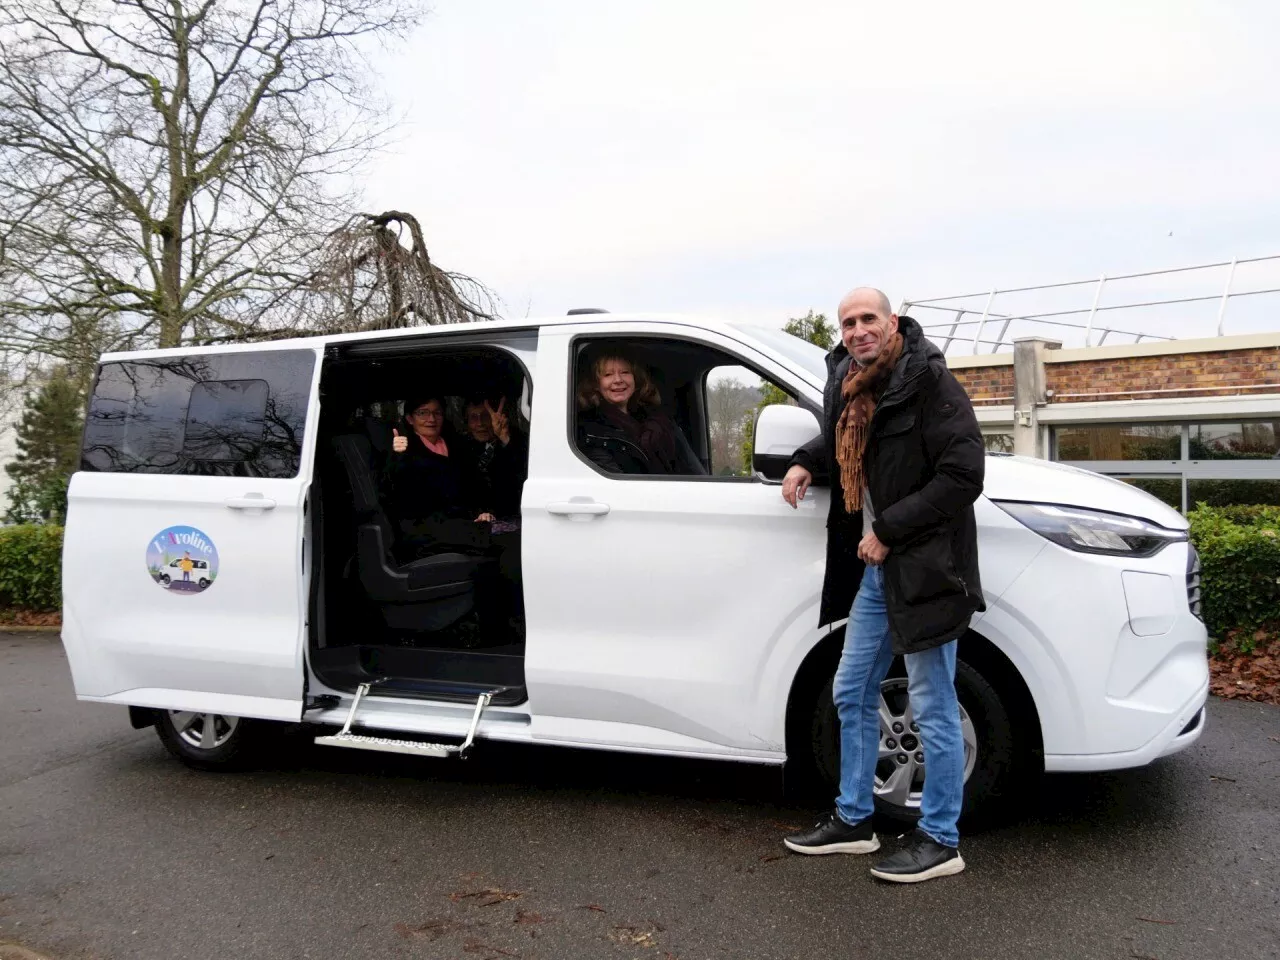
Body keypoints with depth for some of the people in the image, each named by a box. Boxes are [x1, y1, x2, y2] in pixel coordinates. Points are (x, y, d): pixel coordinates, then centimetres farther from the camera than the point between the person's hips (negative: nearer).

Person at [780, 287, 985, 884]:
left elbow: (963, 475, -19)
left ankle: (940, 841, 18)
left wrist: (889, 530, -18)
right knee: (853, 694, 16)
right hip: (874, 569, 9)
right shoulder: (848, 384, 9)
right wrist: (806, 461, 6)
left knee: (933, 708, 2)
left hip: (924, 568, -9)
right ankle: (853, 820, 31)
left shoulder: (928, 380, -14)